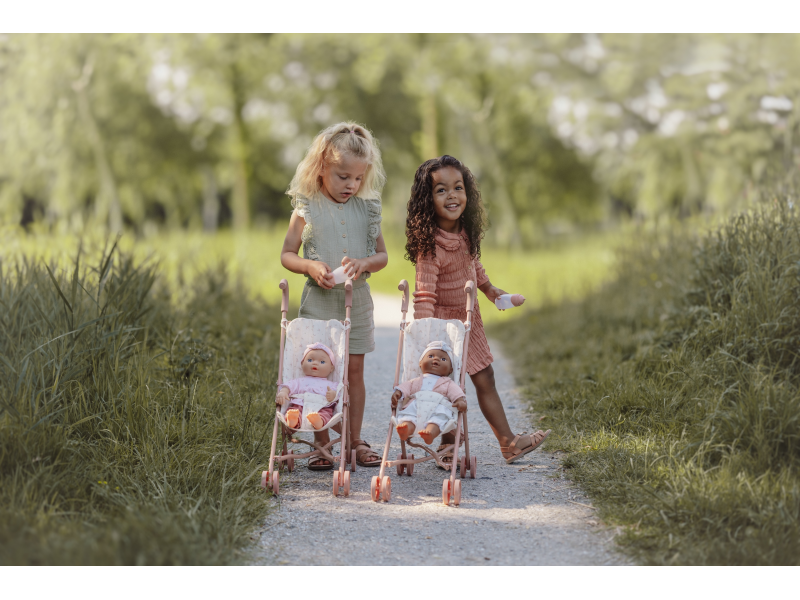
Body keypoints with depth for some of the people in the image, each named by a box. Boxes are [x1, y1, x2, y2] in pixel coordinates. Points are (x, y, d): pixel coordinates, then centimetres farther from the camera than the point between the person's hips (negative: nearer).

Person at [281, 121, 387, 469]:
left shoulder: (366, 209, 4)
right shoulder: (306, 210, -4)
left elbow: (382, 255, 9)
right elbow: (286, 254, 2)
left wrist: (364, 263, -13)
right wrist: (310, 266, -18)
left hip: (357, 300, 2)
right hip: (319, 301, -2)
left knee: (354, 372, 7)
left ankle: (355, 441, 17)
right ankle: (322, 446, 7)